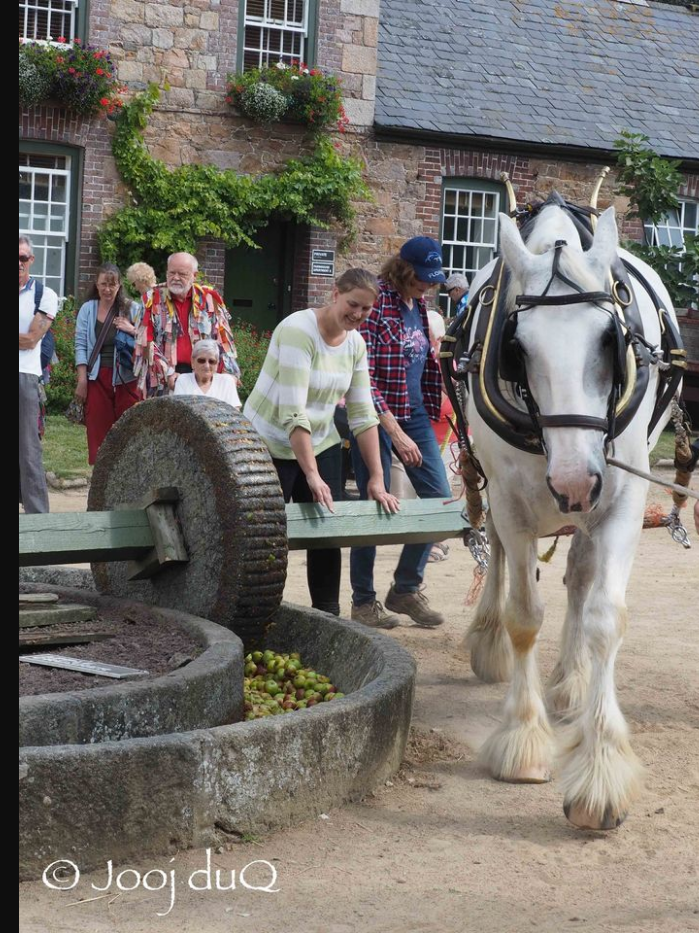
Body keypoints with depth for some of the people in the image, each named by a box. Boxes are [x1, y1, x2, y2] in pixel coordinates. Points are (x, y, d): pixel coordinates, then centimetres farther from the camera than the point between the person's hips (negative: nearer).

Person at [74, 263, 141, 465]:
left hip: (126, 377, -1)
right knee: (98, 429, 3)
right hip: (97, 377, 1)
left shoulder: (132, 308, 4)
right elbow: (81, 346, 3)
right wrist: (82, 380, -3)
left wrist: (132, 330, -13)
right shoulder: (87, 309, 6)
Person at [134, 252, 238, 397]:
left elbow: (223, 340, 10)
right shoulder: (153, 298, 3)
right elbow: (146, 341, -2)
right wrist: (167, 373, -10)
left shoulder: (210, 299, 7)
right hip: (162, 380, -1)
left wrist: (228, 374, 2)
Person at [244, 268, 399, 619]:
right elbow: (292, 411, -28)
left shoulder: (355, 343, 0)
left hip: (321, 444, 6)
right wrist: (311, 475, -32)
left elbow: (363, 413, 2)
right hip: (270, 445, -6)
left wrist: (376, 479, -3)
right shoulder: (298, 330, -22)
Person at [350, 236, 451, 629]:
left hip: (414, 410, 8)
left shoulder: (419, 305, 9)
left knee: (440, 497, 5)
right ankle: (363, 601, 11)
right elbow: (364, 377, -20)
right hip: (377, 414, -8)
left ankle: (407, 588, 18)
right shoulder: (376, 306, -16)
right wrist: (396, 433, -22)